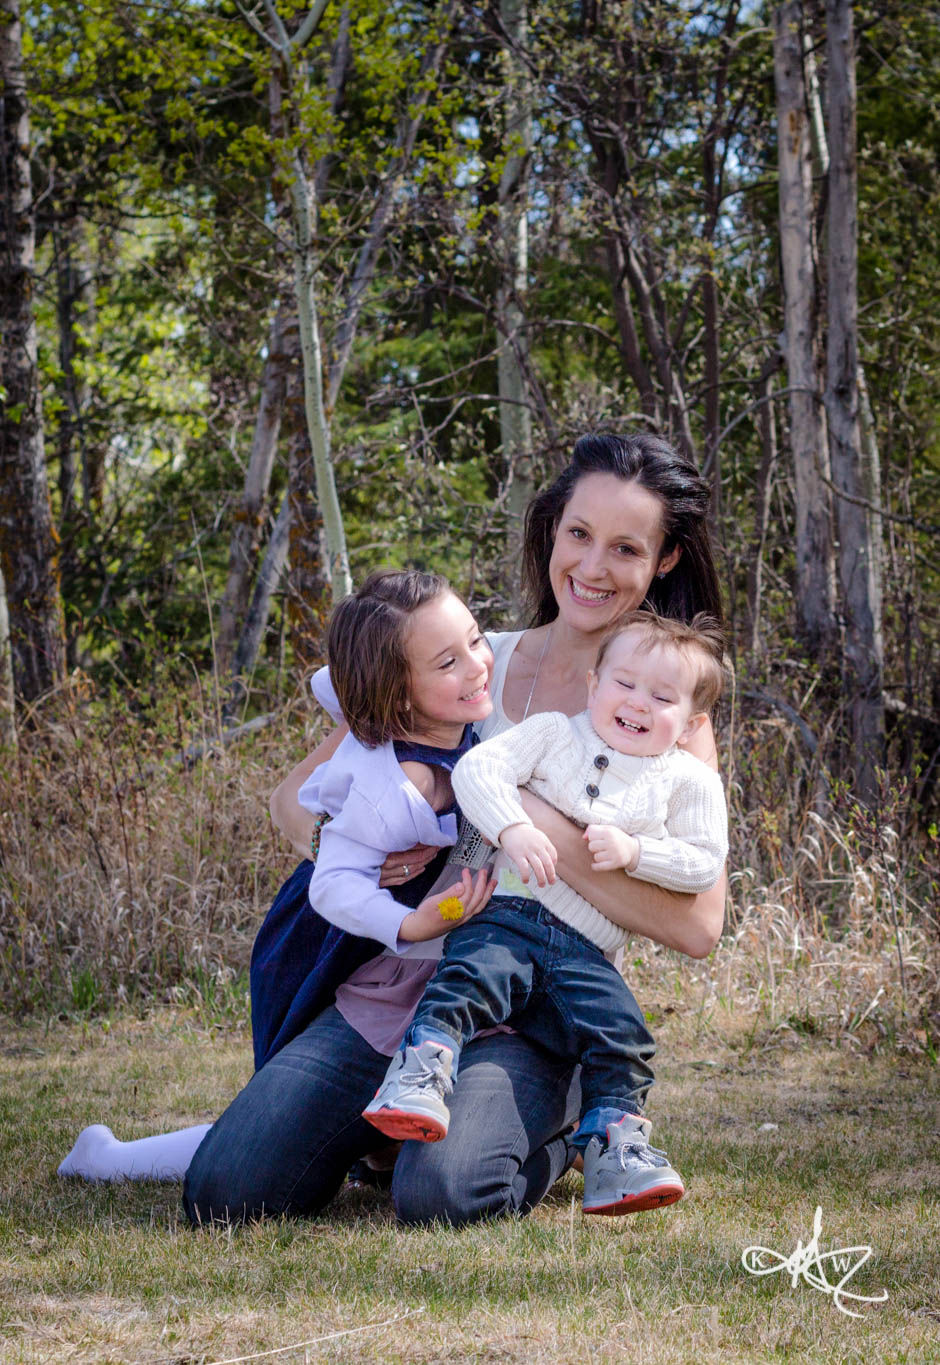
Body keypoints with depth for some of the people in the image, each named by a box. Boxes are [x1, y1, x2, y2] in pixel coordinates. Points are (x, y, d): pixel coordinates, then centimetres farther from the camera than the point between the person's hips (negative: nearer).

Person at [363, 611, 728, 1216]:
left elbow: (704, 863, 4)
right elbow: (479, 767, -3)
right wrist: (514, 830, -20)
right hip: (504, 917, -1)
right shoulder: (555, 734, 8)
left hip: (585, 952, 2)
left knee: (621, 1033, -18)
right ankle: (417, 1078, -33)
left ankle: (616, 1144, -10)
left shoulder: (690, 782, 11)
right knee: (469, 982, -29)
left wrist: (634, 851, -12)